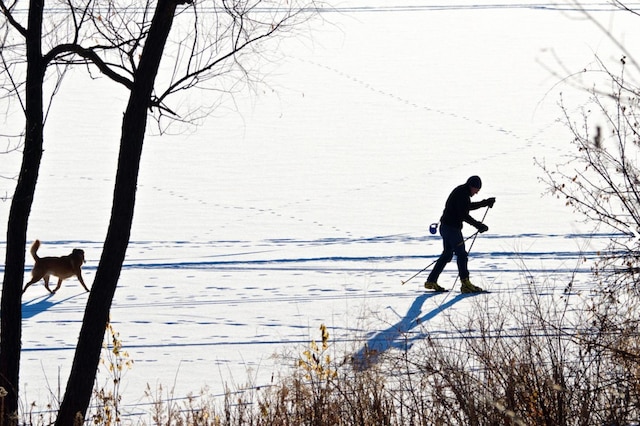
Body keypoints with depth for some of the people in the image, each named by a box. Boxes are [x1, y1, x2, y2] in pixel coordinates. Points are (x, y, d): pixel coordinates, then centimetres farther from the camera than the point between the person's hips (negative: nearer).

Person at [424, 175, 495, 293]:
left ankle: (431, 282, 18)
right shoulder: (461, 193, -16)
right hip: (451, 227, -10)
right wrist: (478, 225, -20)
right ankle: (465, 283, -10)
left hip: (446, 226, 10)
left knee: (447, 254, 15)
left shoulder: (462, 192, 15)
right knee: (461, 254, -8)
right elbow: (463, 214, -22)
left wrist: (486, 203, 27)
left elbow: (469, 206, 30)